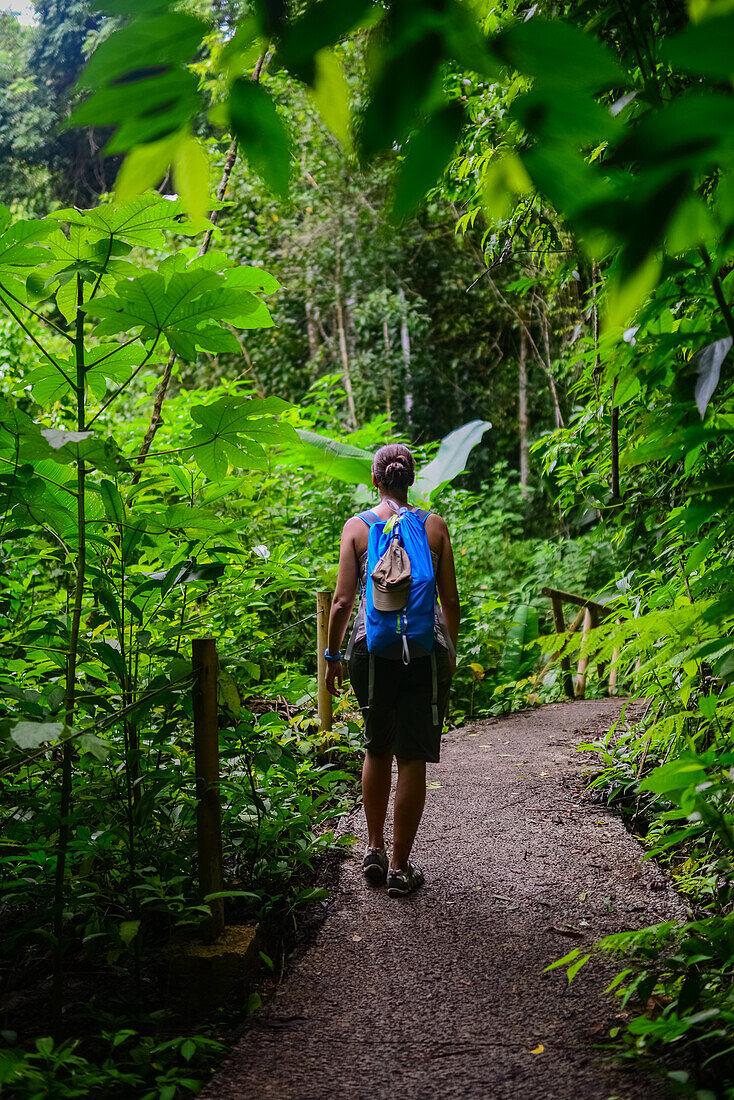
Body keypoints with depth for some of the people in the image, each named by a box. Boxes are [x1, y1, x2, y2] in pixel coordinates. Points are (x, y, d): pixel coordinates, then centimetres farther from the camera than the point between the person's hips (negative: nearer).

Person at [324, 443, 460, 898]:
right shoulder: (435, 525, 3)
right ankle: (400, 868, 10)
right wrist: (451, 648, 19)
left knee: (378, 749, 20)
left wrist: (332, 655, 10)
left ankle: (375, 850, 25)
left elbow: (343, 600, -1)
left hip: (371, 648, 1)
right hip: (426, 649, -1)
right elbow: (451, 599, 5)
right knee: (413, 759, 4)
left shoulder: (357, 526, 2)